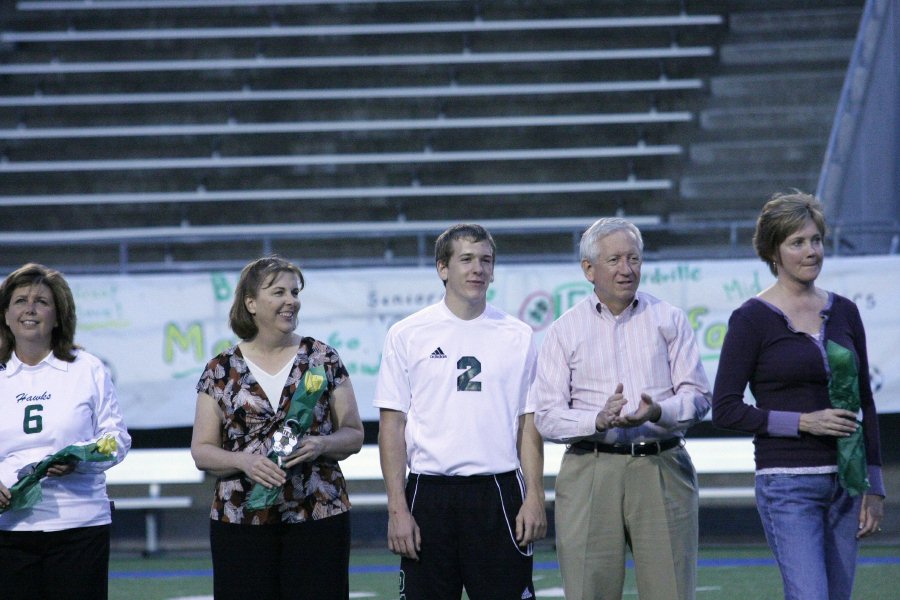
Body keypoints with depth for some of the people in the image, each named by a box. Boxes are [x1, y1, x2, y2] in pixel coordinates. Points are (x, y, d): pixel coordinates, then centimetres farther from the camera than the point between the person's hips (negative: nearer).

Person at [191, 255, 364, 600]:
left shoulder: (323, 360, 7)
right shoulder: (221, 371, 6)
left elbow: (353, 434, 8)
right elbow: (201, 451, 5)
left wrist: (321, 445, -13)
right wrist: (244, 461, -14)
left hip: (318, 518, 0)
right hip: (241, 519, 0)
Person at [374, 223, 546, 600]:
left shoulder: (517, 336, 8)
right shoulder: (407, 335, 3)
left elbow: (528, 423, 9)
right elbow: (392, 425, 2)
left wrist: (534, 497, -1)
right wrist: (397, 508, -5)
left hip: (498, 492, 1)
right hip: (430, 494, -1)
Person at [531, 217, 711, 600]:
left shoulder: (669, 320, 13)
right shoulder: (565, 330, 9)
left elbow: (697, 395, 6)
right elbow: (547, 415, 1)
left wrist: (657, 412, -16)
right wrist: (599, 420, -18)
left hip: (662, 469, 1)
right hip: (590, 473, -1)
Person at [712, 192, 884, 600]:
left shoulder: (843, 313, 10)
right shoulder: (752, 319, -4)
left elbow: (864, 402, 15)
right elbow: (725, 410, -6)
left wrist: (873, 486, 10)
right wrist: (803, 422, -14)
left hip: (844, 483, 5)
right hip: (787, 483, -5)